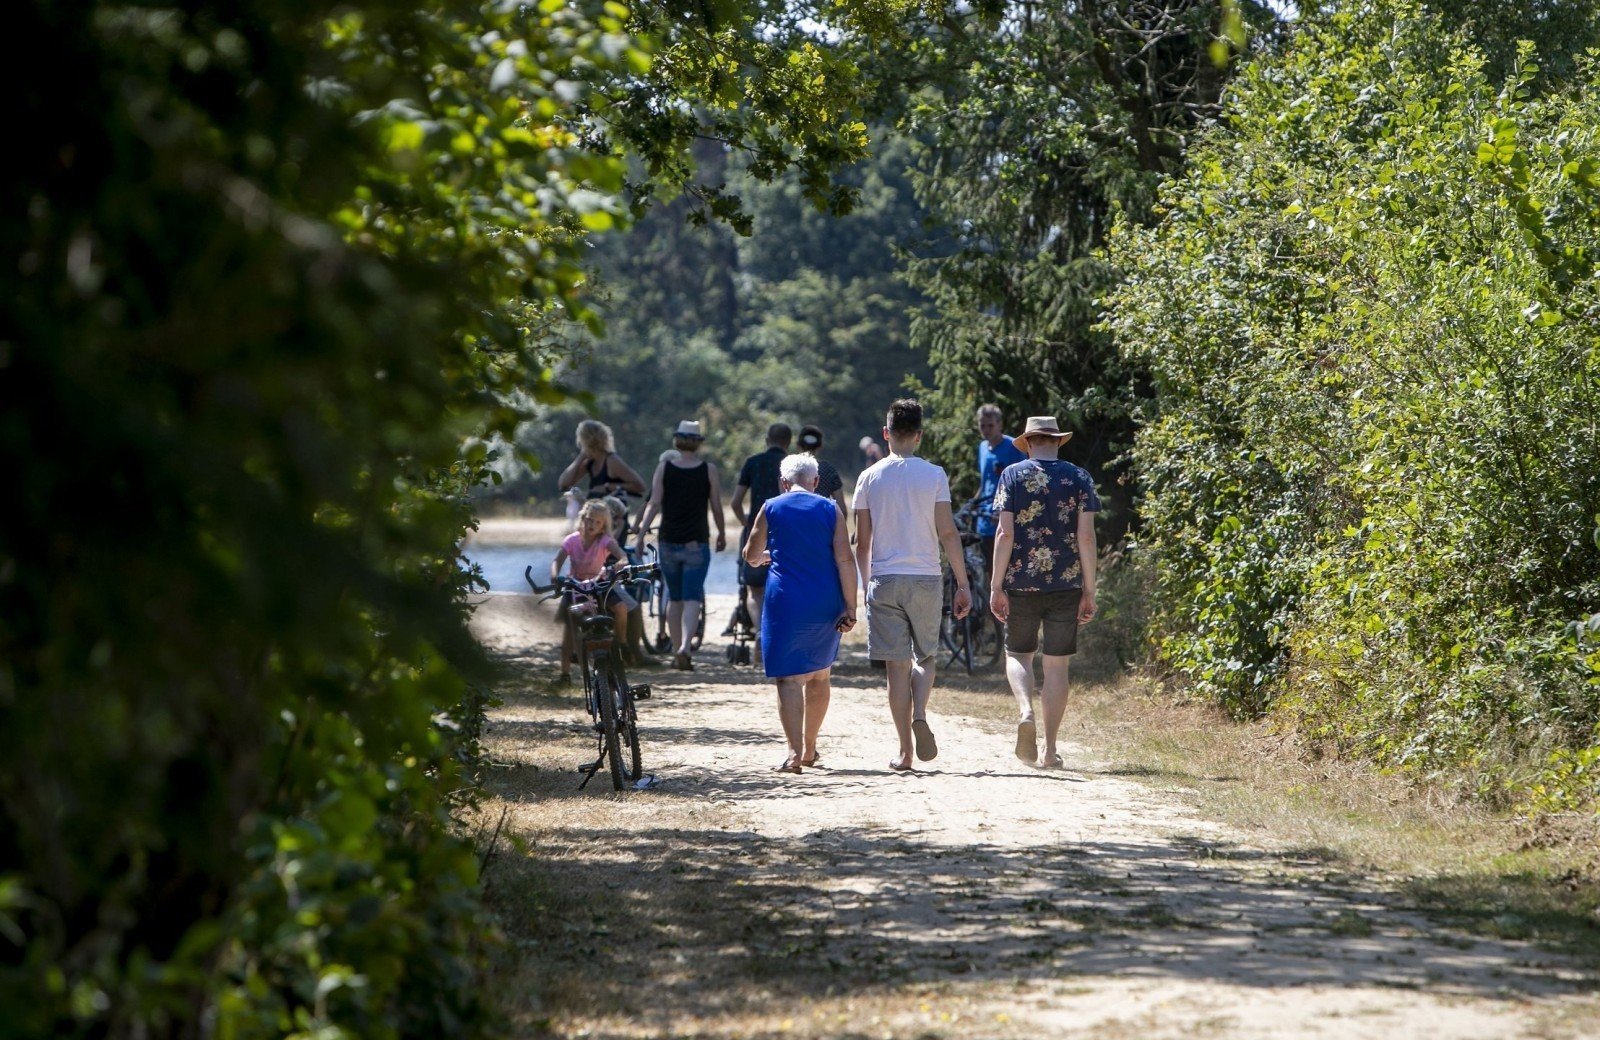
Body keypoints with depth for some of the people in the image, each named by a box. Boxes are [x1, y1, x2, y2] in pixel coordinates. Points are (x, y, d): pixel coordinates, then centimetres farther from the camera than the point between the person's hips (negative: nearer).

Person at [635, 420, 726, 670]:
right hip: (697, 544, -2)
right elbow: (717, 507, 1)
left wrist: (642, 532, -2)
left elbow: (655, 503, -6)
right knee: (692, 599, -3)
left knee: (674, 598, 15)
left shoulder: (664, 467, -1)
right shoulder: (708, 470, -3)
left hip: (669, 542, 2)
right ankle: (684, 647, -24)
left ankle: (676, 650, 17)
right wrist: (721, 534, 16)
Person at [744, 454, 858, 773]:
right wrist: (849, 607, -4)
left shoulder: (771, 509, 3)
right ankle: (809, 749, 29)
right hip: (826, 603, 3)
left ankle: (795, 752, -18)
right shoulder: (830, 510, 5)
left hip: (786, 603, -3)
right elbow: (845, 559, -4)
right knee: (819, 676, 18)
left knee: (789, 678, -3)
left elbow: (751, 556, 12)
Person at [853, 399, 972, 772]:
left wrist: (866, 584, 18)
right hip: (925, 579, -1)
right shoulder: (933, 475, -2)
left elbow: (862, 542, 6)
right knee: (925, 657, 15)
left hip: (884, 580, 1)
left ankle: (904, 752, 1)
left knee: (897, 665, 3)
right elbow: (947, 533, -5)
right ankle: (919, 715, -13)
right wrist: (963, 584, -1)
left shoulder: (869, 478, 3)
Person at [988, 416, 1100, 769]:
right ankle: (1050, 749, 6)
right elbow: (1086, 536, -2)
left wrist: (996, 586, -4)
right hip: (1066, 583, 1)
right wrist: (1089, 592, 2)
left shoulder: (1013, 475, 0)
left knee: (1018, 654, 14)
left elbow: (1005, 533, -6)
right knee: (1057, 664, 6)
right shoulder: (1078, 478, 3)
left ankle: (1026, 711, -15)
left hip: (1021, 582, -1)